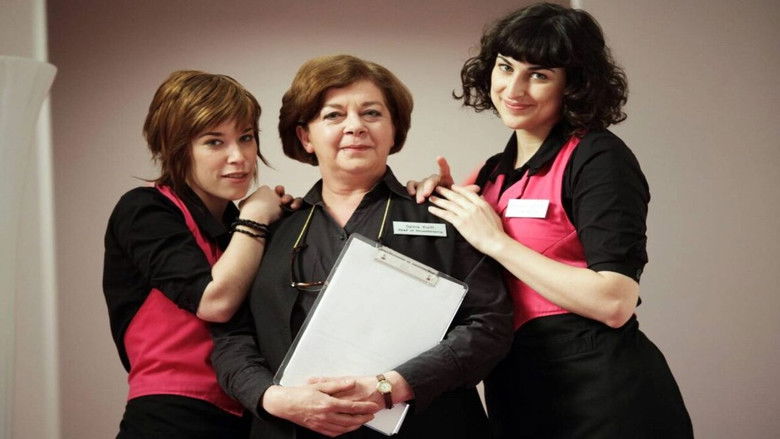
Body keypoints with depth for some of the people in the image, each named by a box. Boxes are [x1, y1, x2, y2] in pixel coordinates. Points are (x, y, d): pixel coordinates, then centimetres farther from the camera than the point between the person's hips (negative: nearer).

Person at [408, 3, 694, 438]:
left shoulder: (597, 157, -10)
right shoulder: (495, 172, 11)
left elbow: (614, 302, -20)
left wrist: (495, 241, -15)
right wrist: (448, 203, 3)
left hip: (602, 394, -7)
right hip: (517, 393, 7)